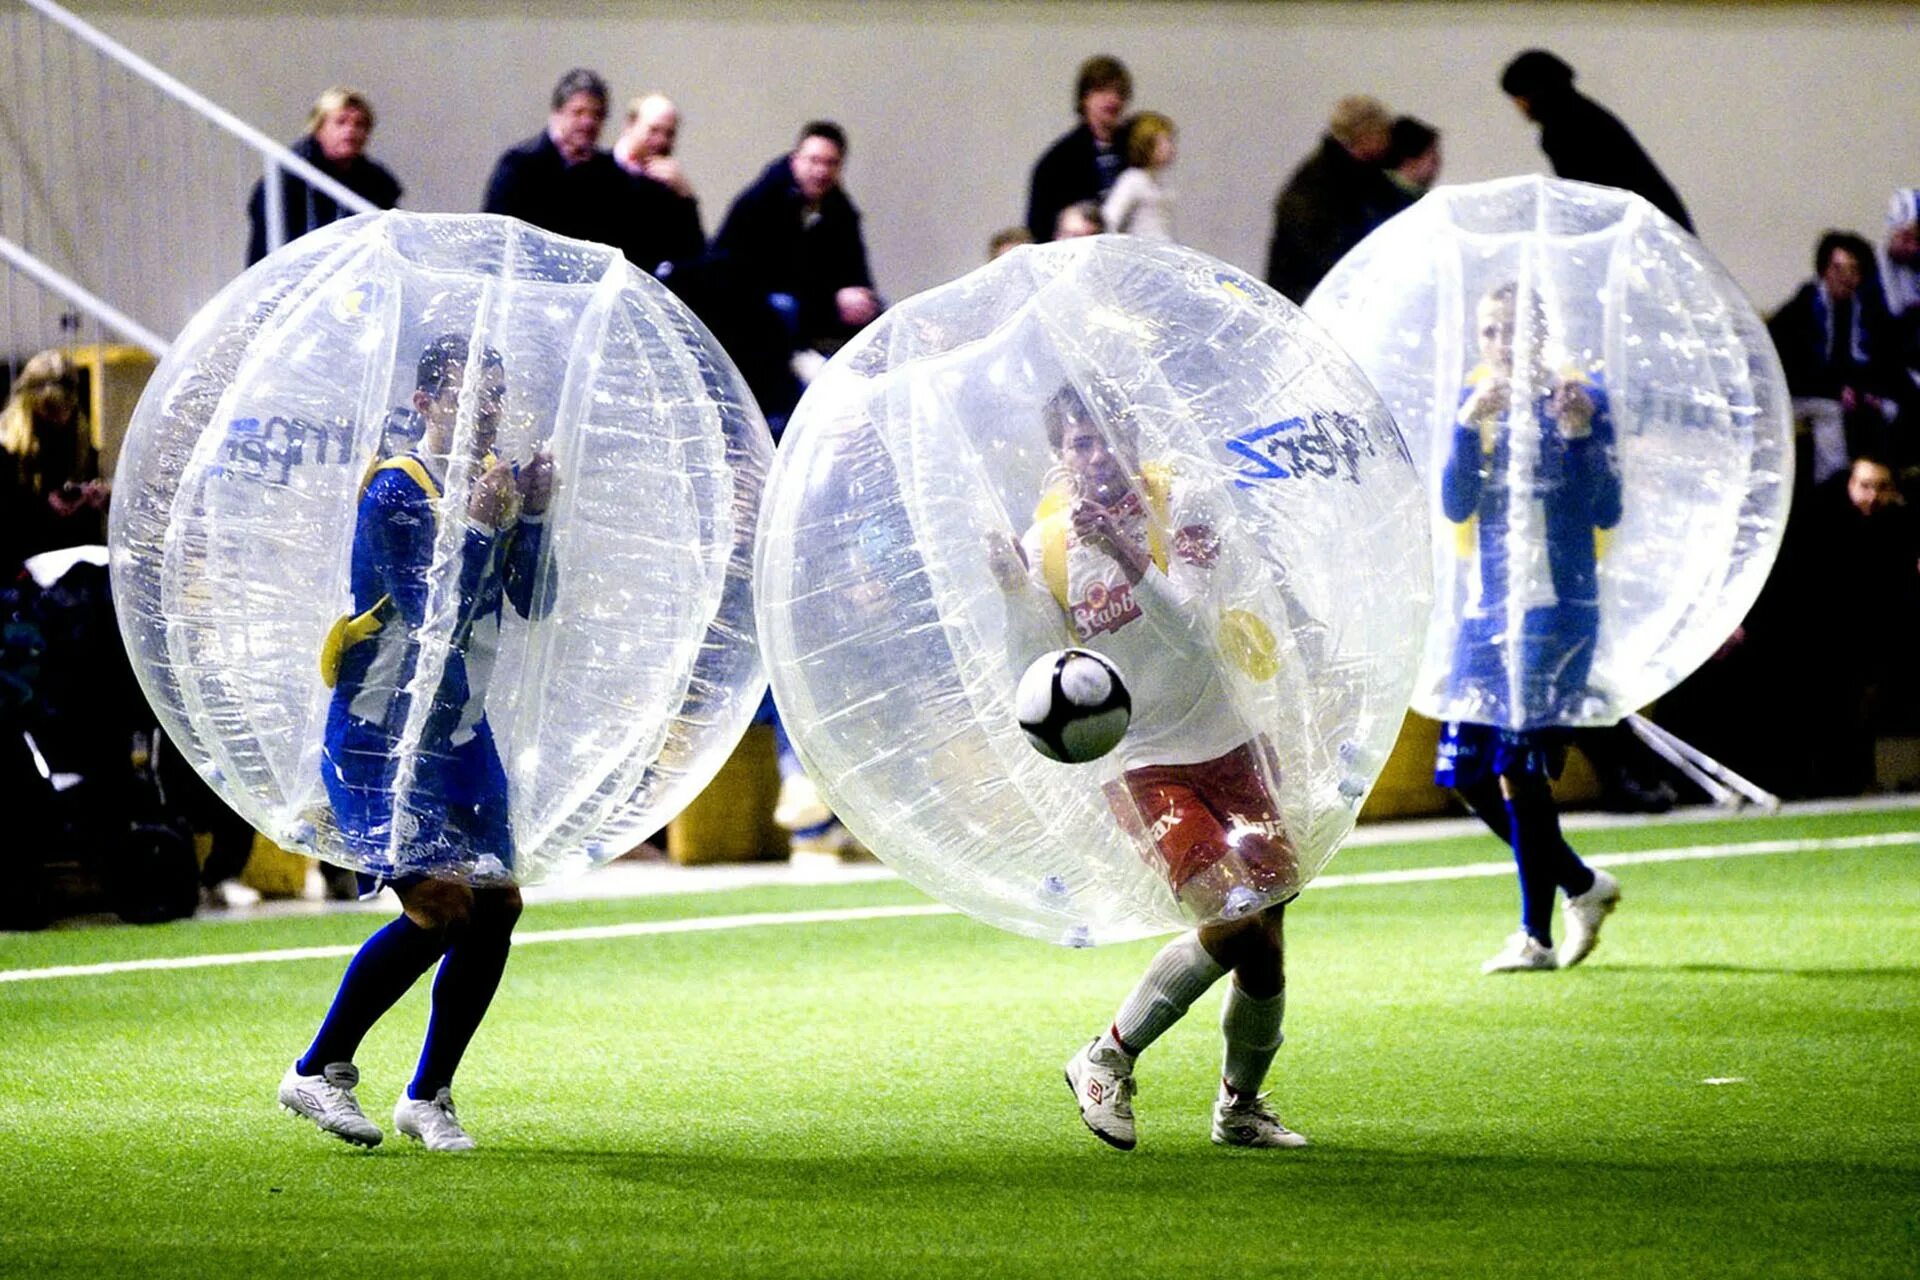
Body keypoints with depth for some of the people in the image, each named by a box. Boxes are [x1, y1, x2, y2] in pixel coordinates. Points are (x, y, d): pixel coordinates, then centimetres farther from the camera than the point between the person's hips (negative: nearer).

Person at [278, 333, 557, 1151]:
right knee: (439, 906, -19)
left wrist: (532, 516, -7)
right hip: (382, 734, -8)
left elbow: (532, 604, 6)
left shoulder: (495, 483, 8)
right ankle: (318, 1073, -5)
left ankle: (429, 1097, 13)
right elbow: (437, 617, -21)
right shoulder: (395, 492, -14)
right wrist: (478, 526, -24)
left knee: (495, 905, 0)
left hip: (460, 731, 8)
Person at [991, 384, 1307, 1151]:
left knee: (1264, 945, 2)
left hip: (1230, 745, 2)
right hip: (1144, 765, -2)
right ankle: (1108, 1061, -4)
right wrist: (1016, 600, -19)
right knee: (1232, 922, -21)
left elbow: (1191, 631, -21)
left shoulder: (1174, 506, -9)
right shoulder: (1045, 546, -5)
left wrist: (1130, 561, -35)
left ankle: (1240, 1107, 25)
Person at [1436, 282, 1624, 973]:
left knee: (1520, 766, -12)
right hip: (1486, 606, 5)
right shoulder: (1474, 405, 9)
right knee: (1469, 772, 3)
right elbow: (1455, 507, -1)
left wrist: (1578, 437, -19)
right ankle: (1582, 884, 21)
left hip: (1558, 604, -5)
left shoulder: (1580, 400, -1)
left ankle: (1536, 935, -2)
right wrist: (1469, 426, -14)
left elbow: (1606, 513, -5)